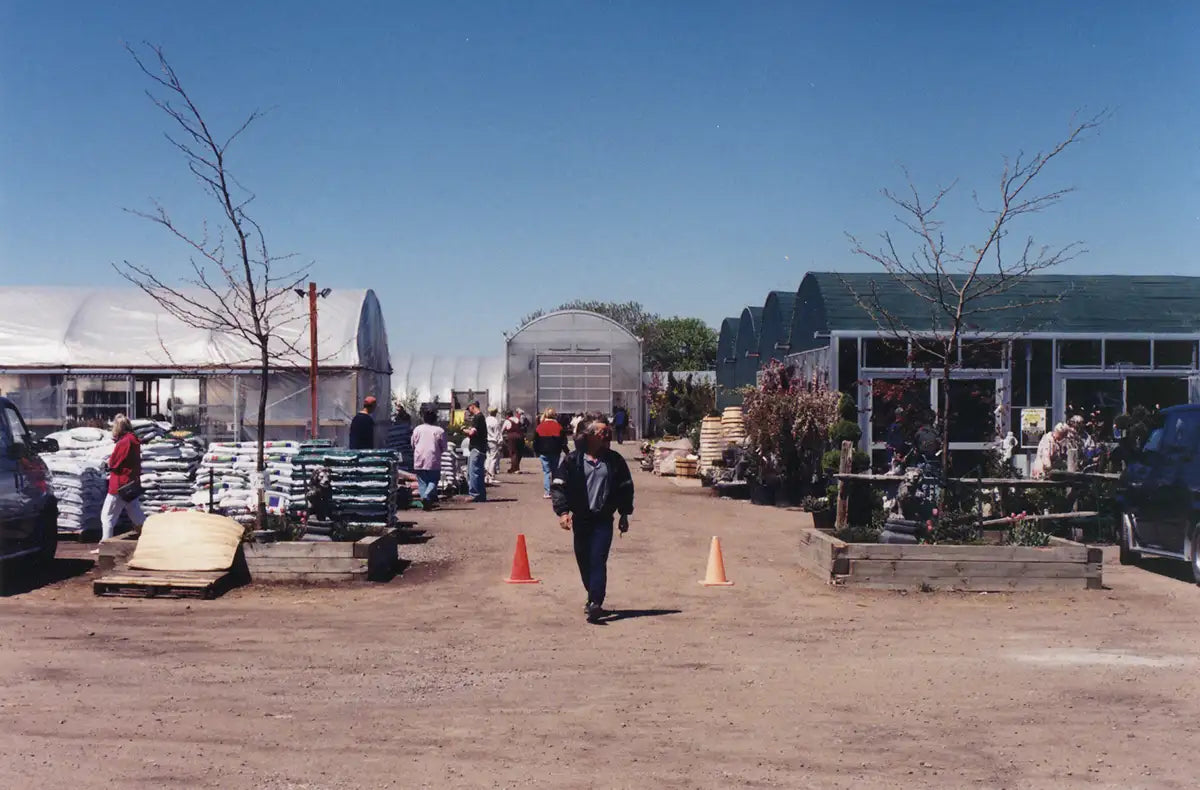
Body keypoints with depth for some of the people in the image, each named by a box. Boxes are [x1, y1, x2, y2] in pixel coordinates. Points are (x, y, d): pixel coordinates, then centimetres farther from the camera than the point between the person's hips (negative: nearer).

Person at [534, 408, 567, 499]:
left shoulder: (540, 427, -2)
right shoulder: (559, 427, -5)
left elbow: (535, 441, 2)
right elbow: (563, 441, -3)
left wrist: (536, 451, 11)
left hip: (544, 453, 0)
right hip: (556, 453, 0)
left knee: (546, 472, 4)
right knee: (555, 471, 12)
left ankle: (547, 492, -4)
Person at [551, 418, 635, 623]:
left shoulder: (615, 460, 4)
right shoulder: (573, 460, -1)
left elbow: (625, 487, 12)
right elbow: (558, 487, -2)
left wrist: (624, 514, 9)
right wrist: (563, 511, -14)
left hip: (603, 520, -1)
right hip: (580, 519, 1)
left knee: (598, 561, -13)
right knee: (584, 562, 10)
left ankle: (595, 603, -18)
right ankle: (593, 597, 29)